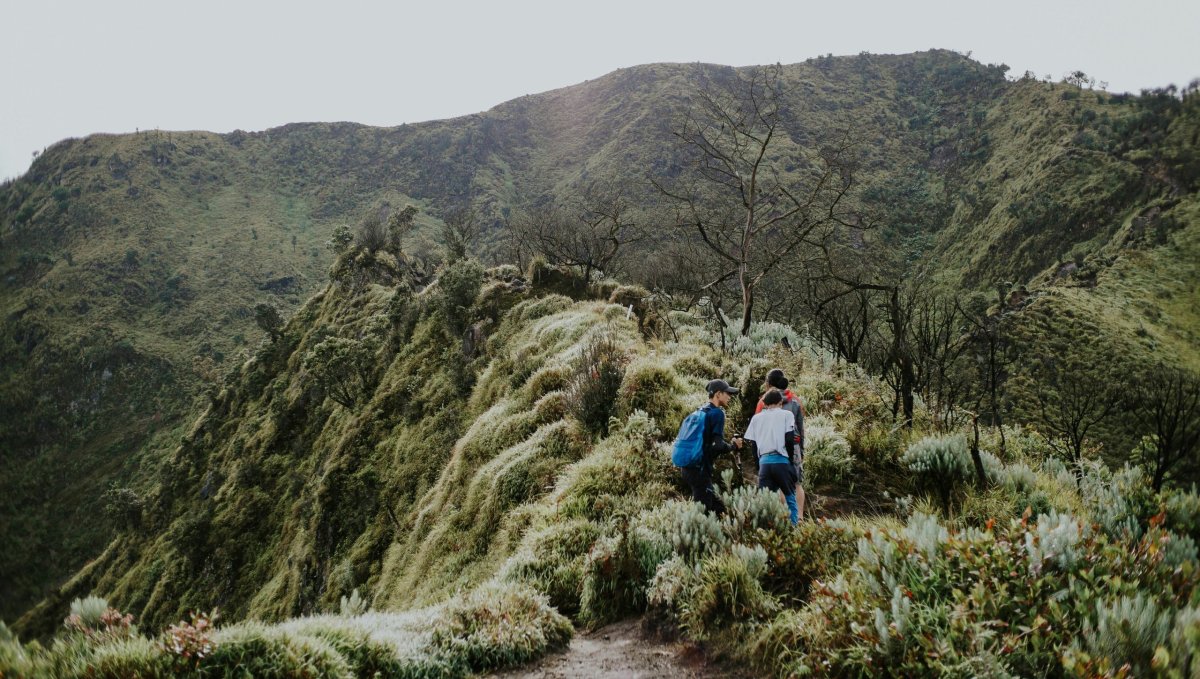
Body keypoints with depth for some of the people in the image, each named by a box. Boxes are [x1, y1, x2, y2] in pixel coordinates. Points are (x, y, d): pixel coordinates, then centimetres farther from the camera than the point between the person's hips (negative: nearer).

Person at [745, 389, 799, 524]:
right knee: (790, 497, 10)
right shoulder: (786, 414, 7)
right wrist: (791, 459, 7)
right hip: (781, 461, -3)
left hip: (764, 462, 3)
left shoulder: (756, 417, 17)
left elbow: (752, 443, 12)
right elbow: (789, 439, -4)